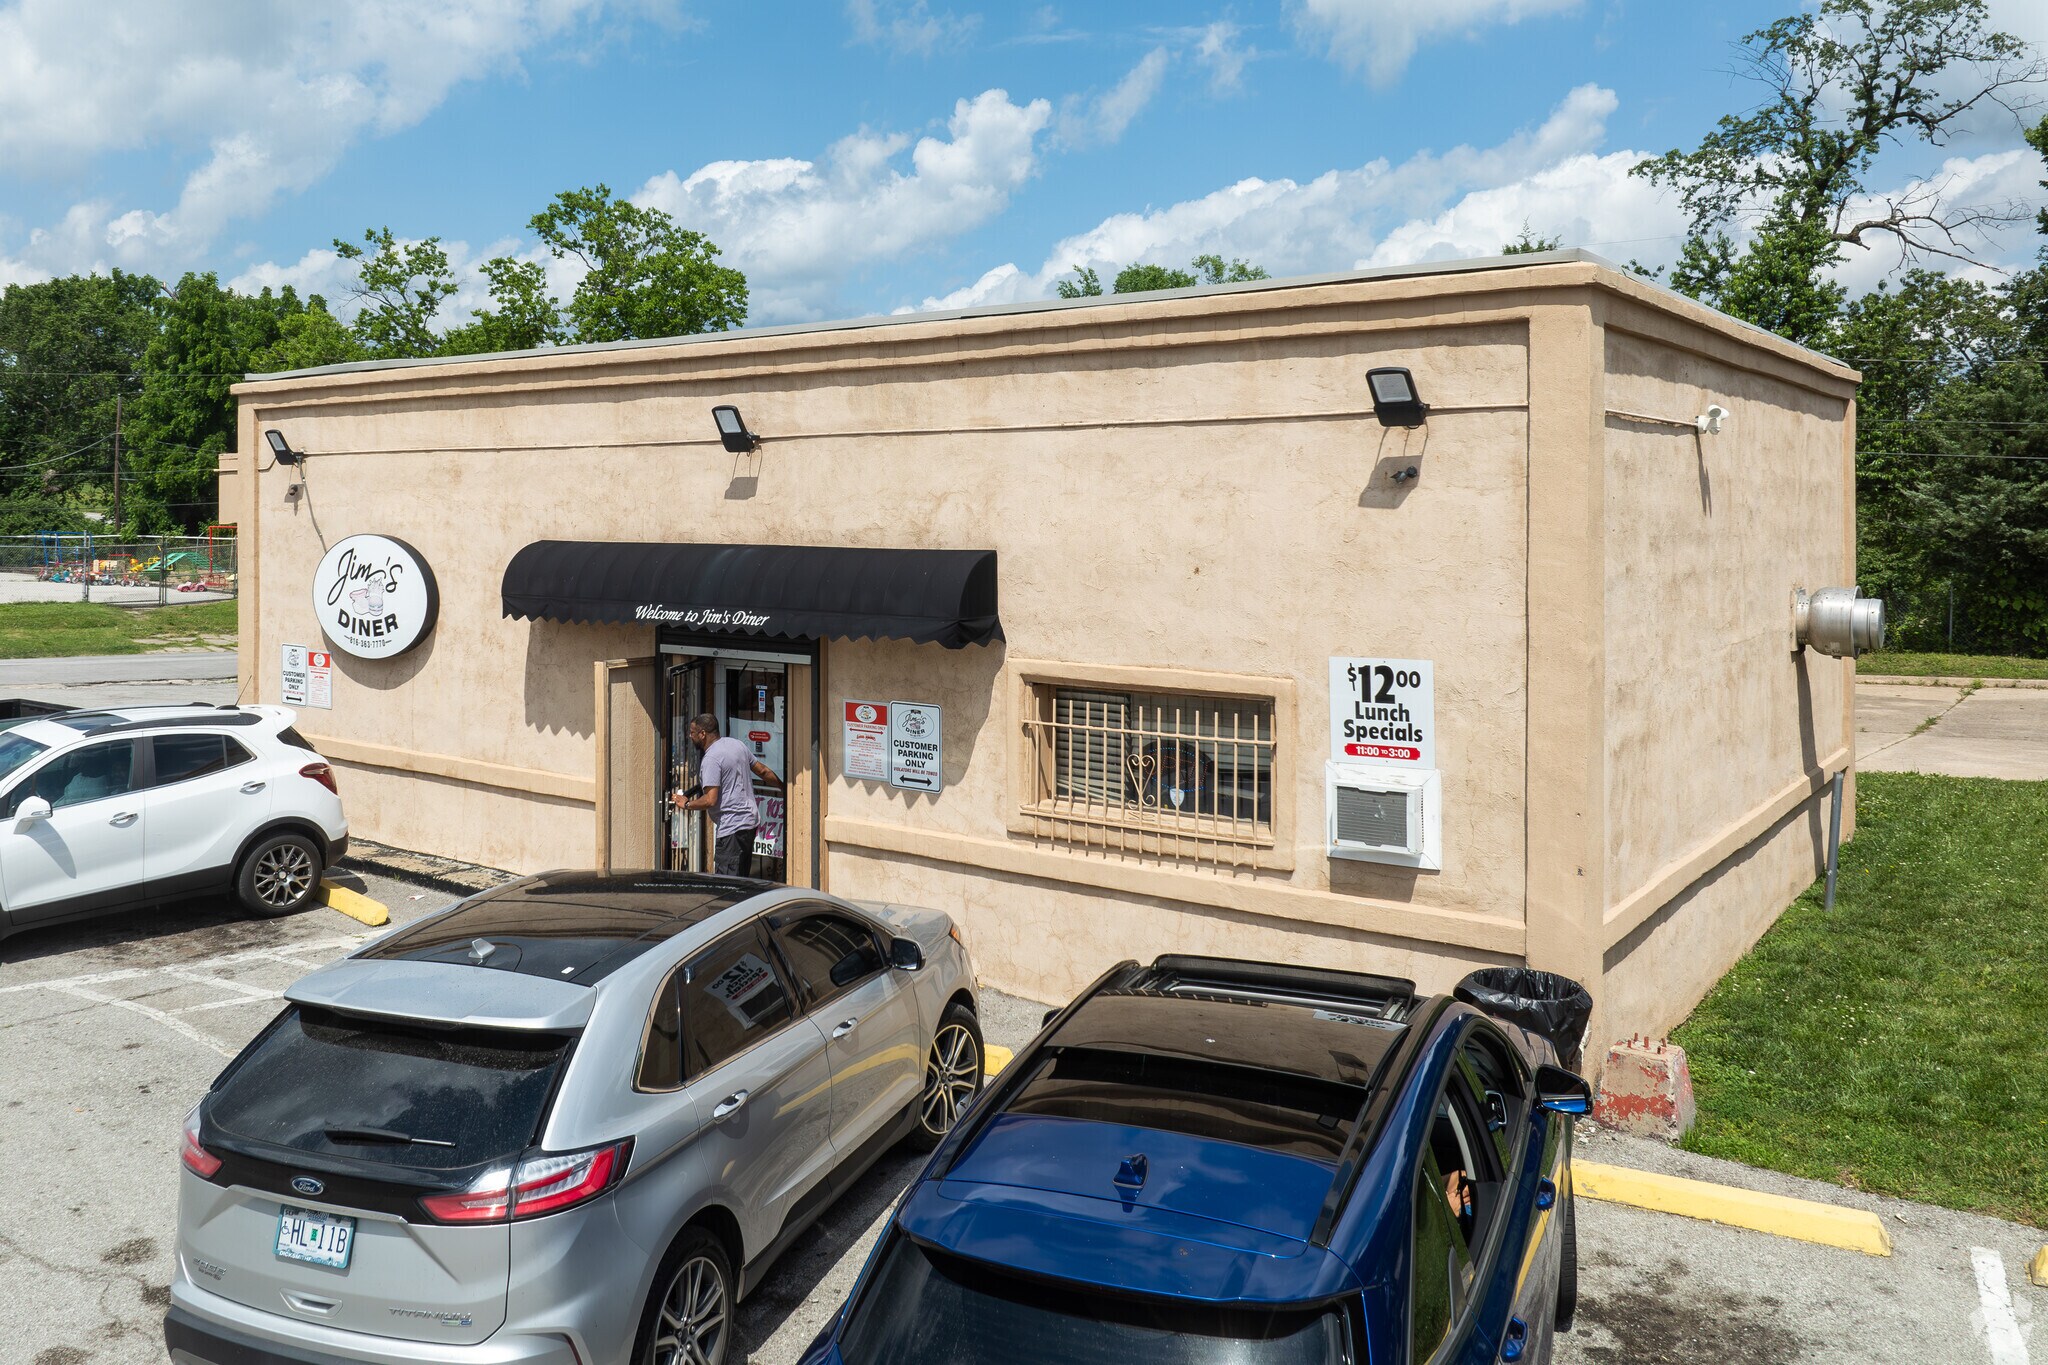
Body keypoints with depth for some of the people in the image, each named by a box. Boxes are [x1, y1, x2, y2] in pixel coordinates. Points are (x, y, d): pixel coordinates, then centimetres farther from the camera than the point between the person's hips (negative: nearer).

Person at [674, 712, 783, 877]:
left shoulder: (711, 759, -15)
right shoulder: (736, 743, 11)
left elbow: (710, 800, -22)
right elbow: (763, 771, 17)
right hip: (750, 820, 10)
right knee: (742, 880, 15)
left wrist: (686, 804, -6)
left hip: (731, 827, -10)